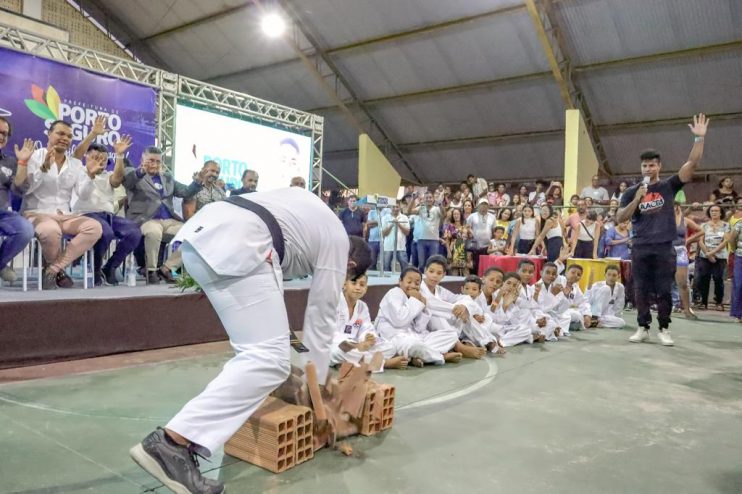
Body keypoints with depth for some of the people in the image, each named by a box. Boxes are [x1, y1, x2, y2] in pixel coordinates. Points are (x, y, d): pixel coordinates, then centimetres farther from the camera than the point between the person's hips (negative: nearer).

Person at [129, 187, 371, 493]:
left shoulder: (316, 218, 33)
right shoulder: (337, 244, 13)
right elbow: (321, 322, 14)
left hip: (200, 232, 10)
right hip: (234, 247, -10)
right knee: (269, 361, -10)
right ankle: (172, 442, -17)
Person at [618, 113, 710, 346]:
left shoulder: (669, 186, 4)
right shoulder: (631, 192, 6)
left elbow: (692, 163, -5)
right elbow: (619, 219, 0)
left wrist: (699, 138, -14)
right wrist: (637, 199, -12)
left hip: (664, 247, -1)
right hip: (640, 248, 1)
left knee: (664, 290, 4)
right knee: (641, 291, 6)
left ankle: (664, 329, 15)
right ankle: (643, 328, 16)